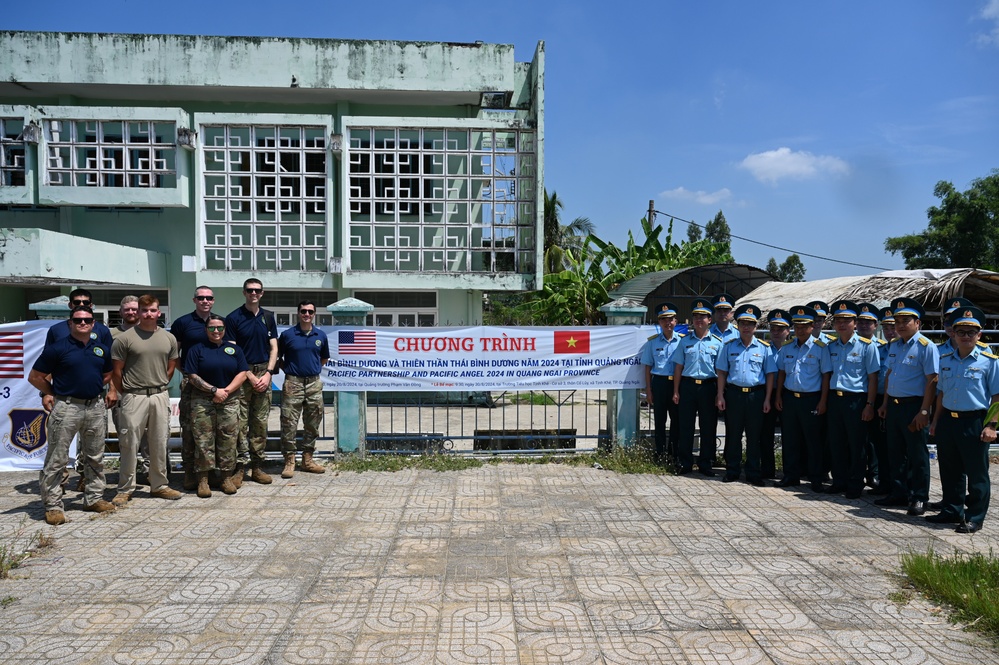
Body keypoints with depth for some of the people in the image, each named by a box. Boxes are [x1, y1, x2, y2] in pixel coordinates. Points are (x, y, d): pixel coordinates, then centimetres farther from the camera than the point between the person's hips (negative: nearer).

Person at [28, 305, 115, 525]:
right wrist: (55, 394, 2)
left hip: (96, 407, 5)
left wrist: (92, 387, 11)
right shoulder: (57, 348, -6)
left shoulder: (102, 349, 8)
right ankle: (53, 505, 7)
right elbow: (35, 377, -1)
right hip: (66, 408, -5)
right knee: (57, 459, -1)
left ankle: (94, 498, 25)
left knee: (95, 457, 13)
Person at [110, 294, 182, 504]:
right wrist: (126, 393, 3)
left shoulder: (169, 338, 7)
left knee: (160, 444, 10)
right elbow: (116, 371, -1)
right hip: (134, 398, -4)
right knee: (129, 444, 1)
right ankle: (125, 489, 11)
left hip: (160, 396, 4)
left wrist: (159, 387, 10)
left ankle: (159, 485, 21)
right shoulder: (125, 338, -5)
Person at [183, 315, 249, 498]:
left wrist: (226, 390, -10)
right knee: (203, 441, -2)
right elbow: (192, 377, -3)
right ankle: (203, 479, 4)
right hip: (202, 402, -2)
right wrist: (214, 390, -12)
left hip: (229, 401, 2)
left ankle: (227, 478, 10)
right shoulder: (196, 350, 5)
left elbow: (242, 374, 4)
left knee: (228, 440, 1)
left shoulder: (234, 349, 12)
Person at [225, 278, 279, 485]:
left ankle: (257, 466, 12)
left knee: (261, 422, 6)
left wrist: (268, 374, -3)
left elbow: (273, 347, 10)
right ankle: (238, 467, 0)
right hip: (242, 373, -4)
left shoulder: (268, 317, 11)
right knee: (241, 423, -5)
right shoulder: (234, 318, -2)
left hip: (264, 373, 4)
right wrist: (250, 376, -10)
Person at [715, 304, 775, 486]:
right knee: (733, 435, 7)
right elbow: (722, 372, 7)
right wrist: (720, 396, -1)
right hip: (734, 394, 1)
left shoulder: (764, 347, 3)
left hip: (756, 394, -1)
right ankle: (732, 471, 18)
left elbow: (770, 374, 4)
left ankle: (753, 474, 14)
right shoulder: (729, 346, 6)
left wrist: (767, 399, -2)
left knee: (754, 436, 5)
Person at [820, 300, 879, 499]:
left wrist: (869, 405, -11)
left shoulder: (866, 346, -6)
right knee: (836, 443, 11)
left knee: (857, 445, 4)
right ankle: (839, 481, 25)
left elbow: (872, 378, -7)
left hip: (856, 400, -5)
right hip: (835, 399, 5)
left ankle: (855, 485, 16)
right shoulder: (830, 347, 8)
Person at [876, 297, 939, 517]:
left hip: (913, 406, -7)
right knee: (895, 453, 13)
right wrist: (885, 403, 14)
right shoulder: (894, 346, 12)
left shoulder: (926, 347, -11)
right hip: (893, 406, 7)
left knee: (917, 455, 2)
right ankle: (899, 493, 25)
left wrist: (924, 411, -19)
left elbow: (932, 380, -15)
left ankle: (919, 498, 12)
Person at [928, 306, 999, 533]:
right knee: (949, 470, 14)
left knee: (976, 473, 4)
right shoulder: (945, 360, 10)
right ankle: (952, 510, 28)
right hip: (947, 421, 5)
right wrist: (936, 420, 14)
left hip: (974, 422, -5)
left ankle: (975, 518, 15)